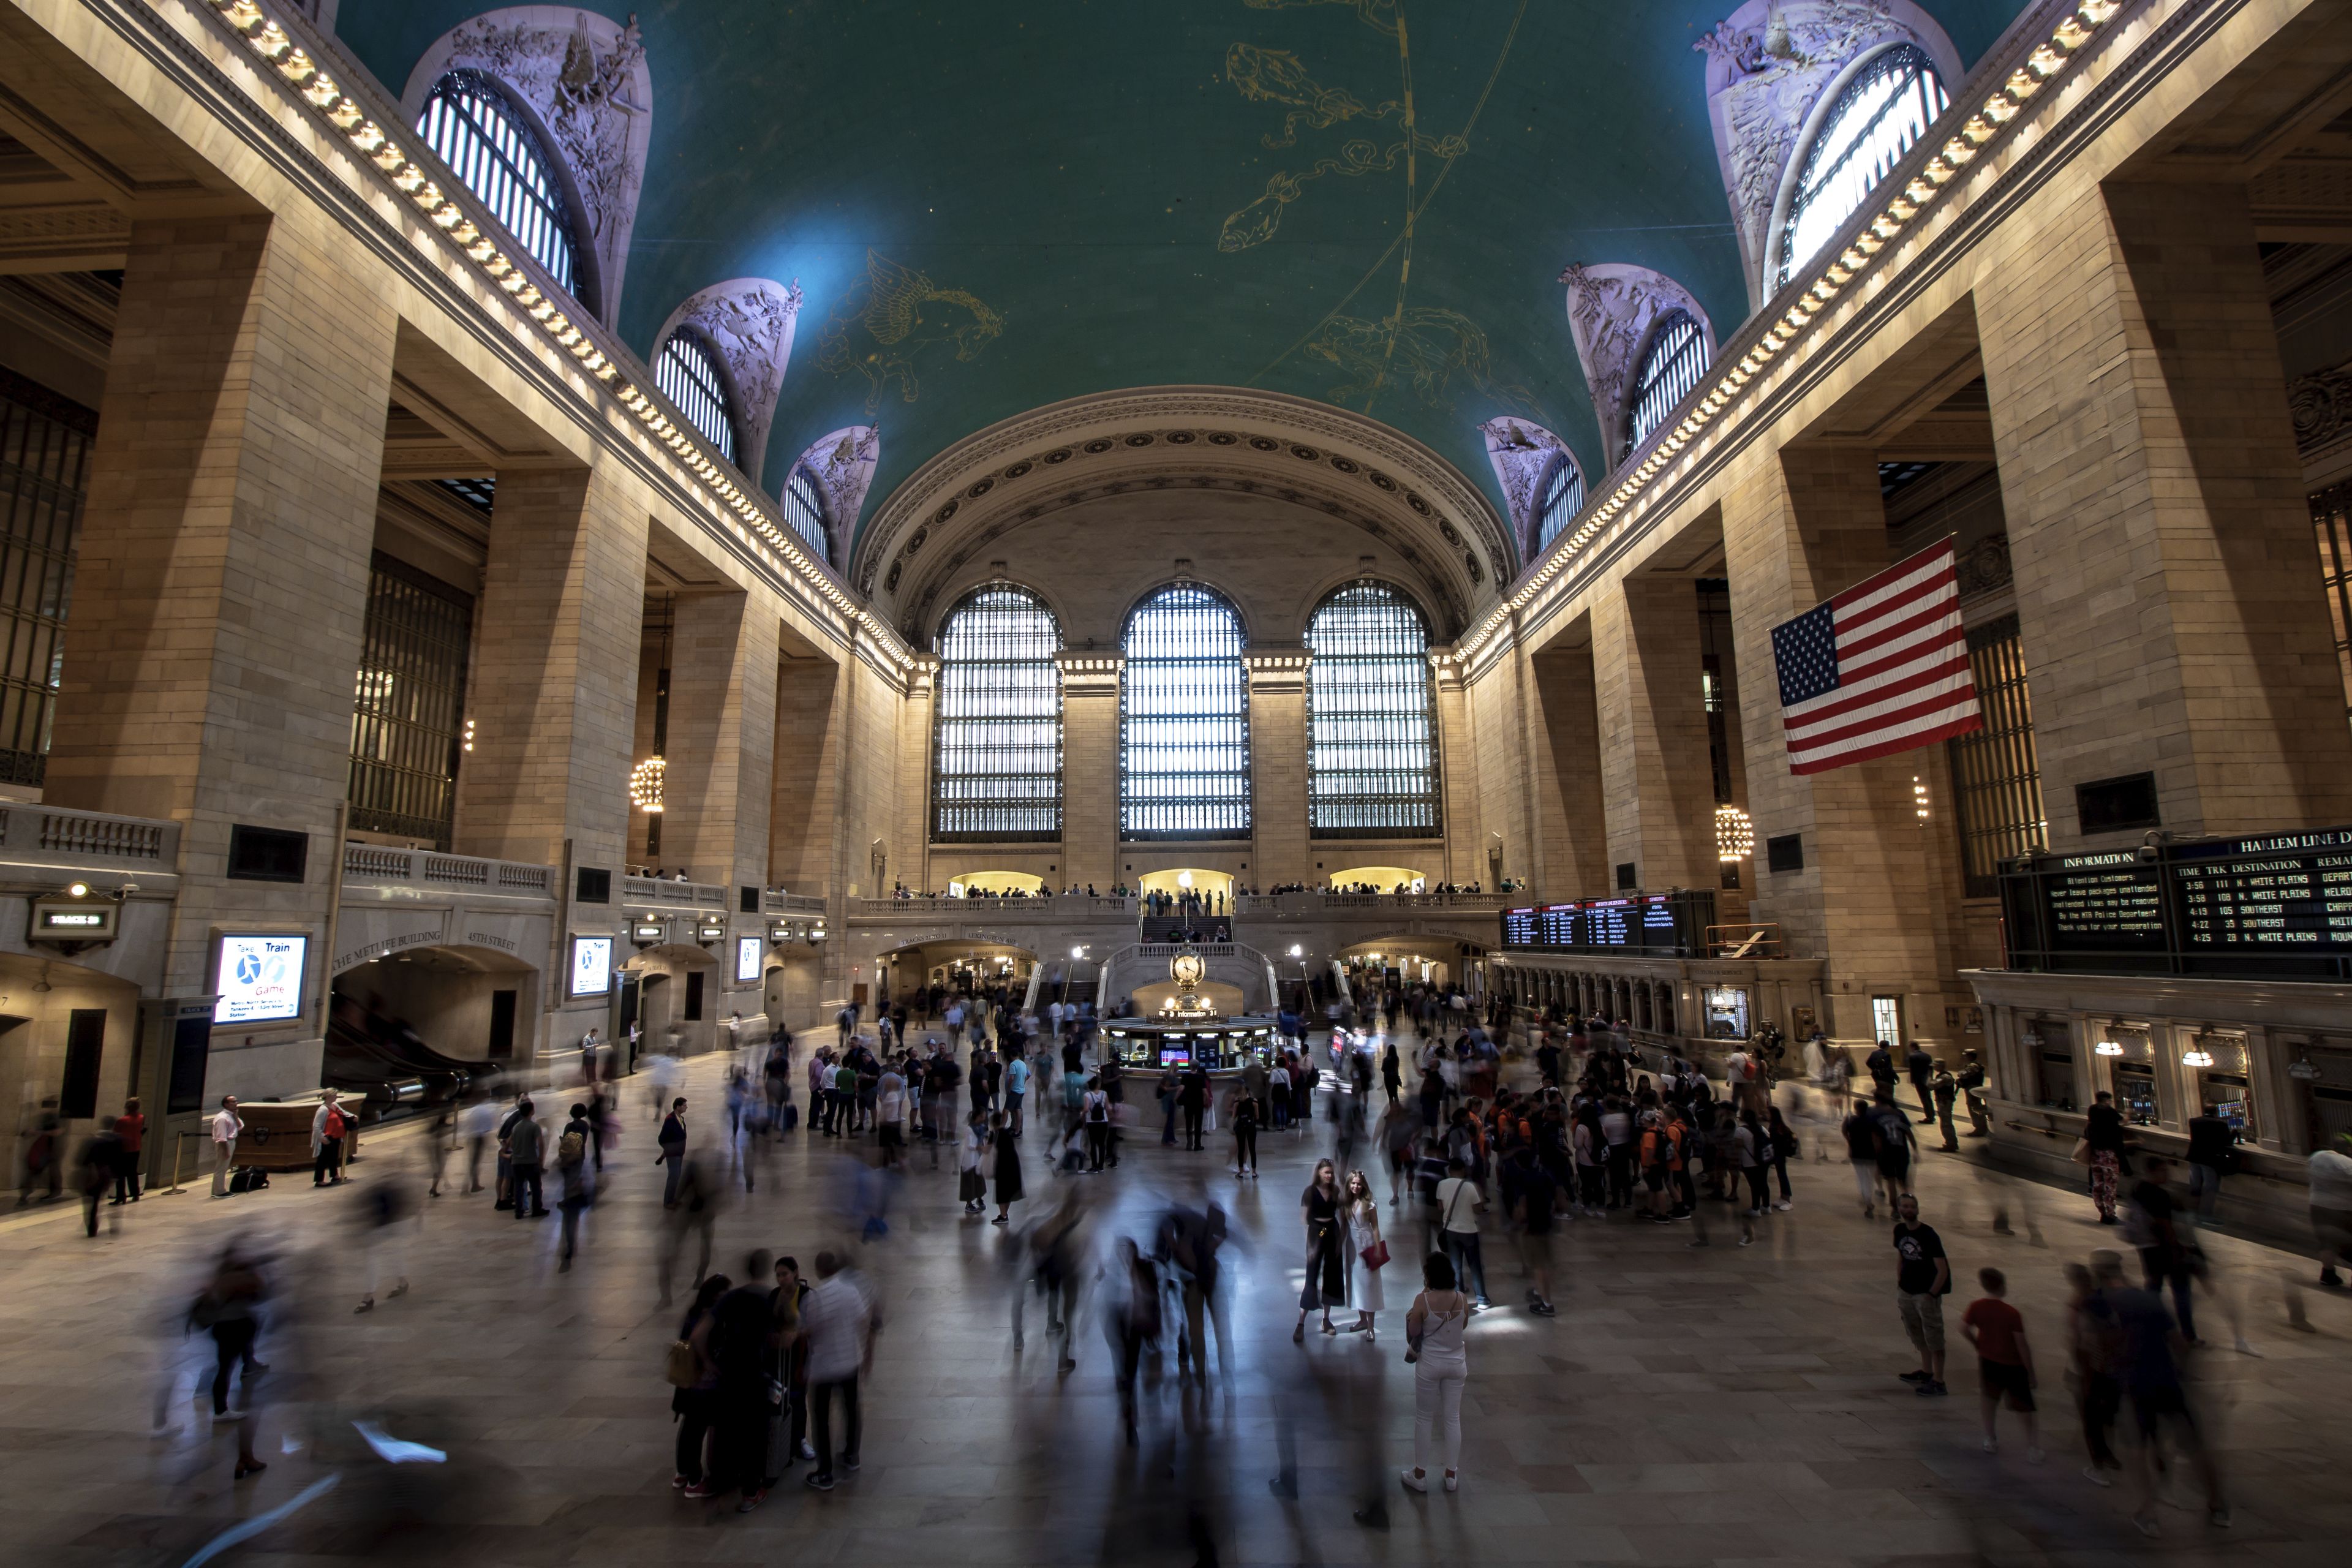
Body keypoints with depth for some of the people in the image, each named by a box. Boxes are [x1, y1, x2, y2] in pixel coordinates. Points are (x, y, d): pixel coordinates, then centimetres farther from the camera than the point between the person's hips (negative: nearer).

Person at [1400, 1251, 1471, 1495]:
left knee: (1424, 1418, 11)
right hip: (1456, 1363, 3)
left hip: (1429, 1364, -3)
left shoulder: (1423, 1300, -20)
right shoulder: (1462, 1299, -10)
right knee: (1452, 1418, 15)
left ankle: (1420, 1475, 21)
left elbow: (1412, 1334, -10)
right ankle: (1452, 1475, 25)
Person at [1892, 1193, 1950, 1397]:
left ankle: (1938, 1382, 9)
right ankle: (1926, 1372, 35)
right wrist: (1899, 1286, 9)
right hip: (1907, 1292, 7)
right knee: (1917, 1334, 19)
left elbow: (1942, 1270, -17)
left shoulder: (1929, 1236, -18)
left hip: (1926, 1294, -6)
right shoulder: (1900, 1231, 1)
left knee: (1933, 1337, 2)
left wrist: (1931, 1295, -15)